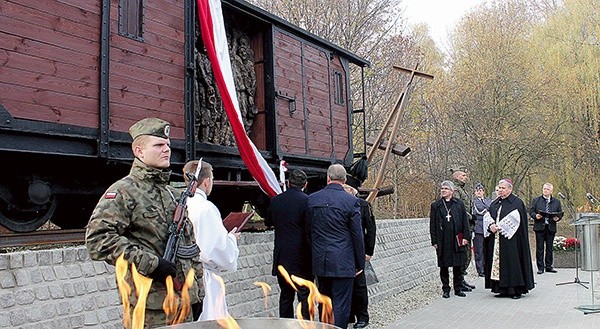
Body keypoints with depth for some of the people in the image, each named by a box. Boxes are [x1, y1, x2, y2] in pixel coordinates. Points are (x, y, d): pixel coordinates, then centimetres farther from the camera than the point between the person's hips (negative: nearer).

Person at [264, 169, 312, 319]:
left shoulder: (276, 200, 4)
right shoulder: (306, 201, -12)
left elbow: (267, 222, 19)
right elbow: (310, 230, -14)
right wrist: (312, 254, -5)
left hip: (281, 258, 5)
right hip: (301, 257, -5)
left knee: (285, 295, 14)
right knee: (305, 296, 2)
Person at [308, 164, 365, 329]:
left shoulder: (312, 199, 1)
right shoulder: (351, 201, -10)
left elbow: (307, 231, 7)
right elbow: (357, 235, -7)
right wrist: (360, 263, 3)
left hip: (320, 260, 4)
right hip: (343, 262, -4)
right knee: (341, 304, 3)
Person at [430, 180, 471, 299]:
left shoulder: (459, 204, 6)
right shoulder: (435, 206, 5)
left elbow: (465, 221, 7)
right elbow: (432, 225, 4)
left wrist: (466, 237, -1)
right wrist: (434, 241, -1)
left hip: (457, 240, 0)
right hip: (442, 241, 0)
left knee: (458, 266, 6)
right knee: (444, 266, 5)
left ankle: (458, 288, 18)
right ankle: (446, 289, 15)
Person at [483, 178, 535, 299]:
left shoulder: (517, 202, -3)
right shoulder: (495, 203, 16)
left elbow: (514, 219, -13)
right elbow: (487, 216, 10)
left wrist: (499, 227, -15)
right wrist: (491, 225, -10)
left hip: (510, 238, -6)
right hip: (496, 240, 6)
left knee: (512, 262, -5)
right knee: (497, 262, 5)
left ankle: (516, 290, 2)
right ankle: (503, 289, 12)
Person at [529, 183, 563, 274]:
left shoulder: (556, 201, 11)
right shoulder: (536, 200, 7)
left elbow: (560, 213, 10)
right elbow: (531, 212, 4)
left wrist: (557, 218, -11)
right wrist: (536, 216, -16)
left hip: (551, 227, 2)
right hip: (540, 227, -2)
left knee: (550, 248, 7)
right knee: (539, 248, -1)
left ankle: (548, 266, 17)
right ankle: (540, 267, 4)